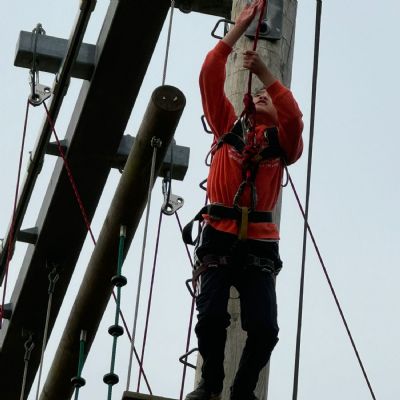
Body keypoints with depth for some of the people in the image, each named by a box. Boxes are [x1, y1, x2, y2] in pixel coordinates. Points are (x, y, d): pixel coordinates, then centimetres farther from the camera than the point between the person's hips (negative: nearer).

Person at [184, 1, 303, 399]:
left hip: (258, 243, 0)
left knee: (264, 327, -12)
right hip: (219, 237, 0)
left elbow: (293, 117, -10)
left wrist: (264, 73, -14)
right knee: (211, 315, -17)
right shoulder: (228, 126, 15)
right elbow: (210, 76, 7)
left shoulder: (282, 142, 13)